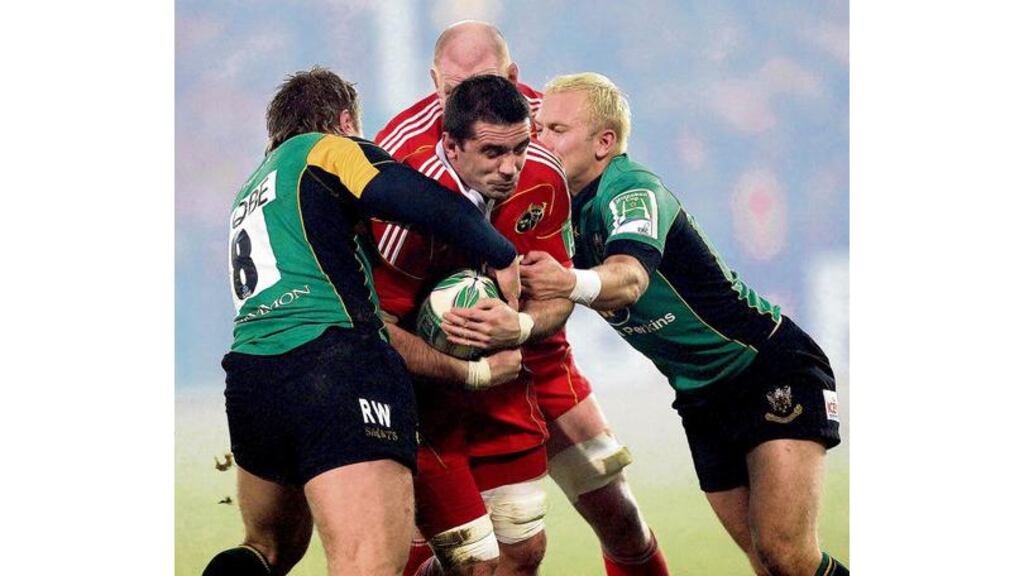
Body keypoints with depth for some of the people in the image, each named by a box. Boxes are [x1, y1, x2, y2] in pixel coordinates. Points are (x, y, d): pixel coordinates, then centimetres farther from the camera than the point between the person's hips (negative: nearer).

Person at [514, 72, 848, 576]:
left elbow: (630, 278, -43)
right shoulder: (567, 209, 3)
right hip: (701, 398, 8)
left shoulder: (632, 188, -22)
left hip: (773, 369, -8)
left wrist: (574, 283, -63)